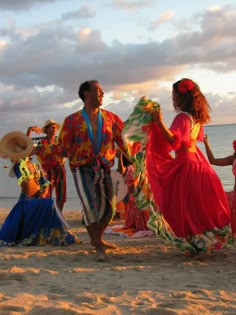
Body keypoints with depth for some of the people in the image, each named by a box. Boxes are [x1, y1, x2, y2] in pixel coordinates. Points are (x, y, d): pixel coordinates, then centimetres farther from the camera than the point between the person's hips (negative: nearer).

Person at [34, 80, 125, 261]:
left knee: (108, 208, 8)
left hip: (104, 169, 4)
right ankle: (99, 248, -13)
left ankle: (97, 238, 34)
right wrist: (37, 149, -6)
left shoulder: (110, 118, 8)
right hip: (82, 169, -3)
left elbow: (125, 141, 8)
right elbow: (63, 149, 1)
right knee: (90, 205, -19)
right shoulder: (73, 120, 2)